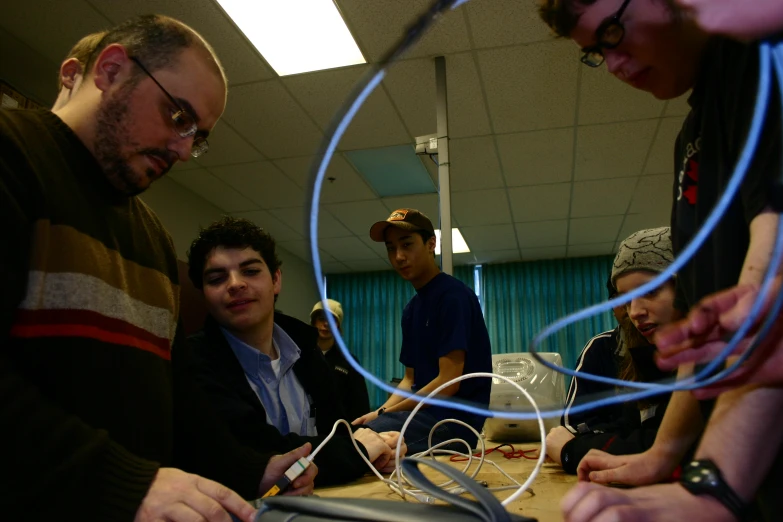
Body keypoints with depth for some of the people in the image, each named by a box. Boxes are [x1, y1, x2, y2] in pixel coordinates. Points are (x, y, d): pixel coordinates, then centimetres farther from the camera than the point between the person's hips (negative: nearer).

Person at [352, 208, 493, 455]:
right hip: (423, 410, 9)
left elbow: (448, 382, -17)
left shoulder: (453, 295, -13)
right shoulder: (411, 308, 14)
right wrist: (379, 412, -2)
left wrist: (384, 414, -11)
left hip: (454, 419, -9)